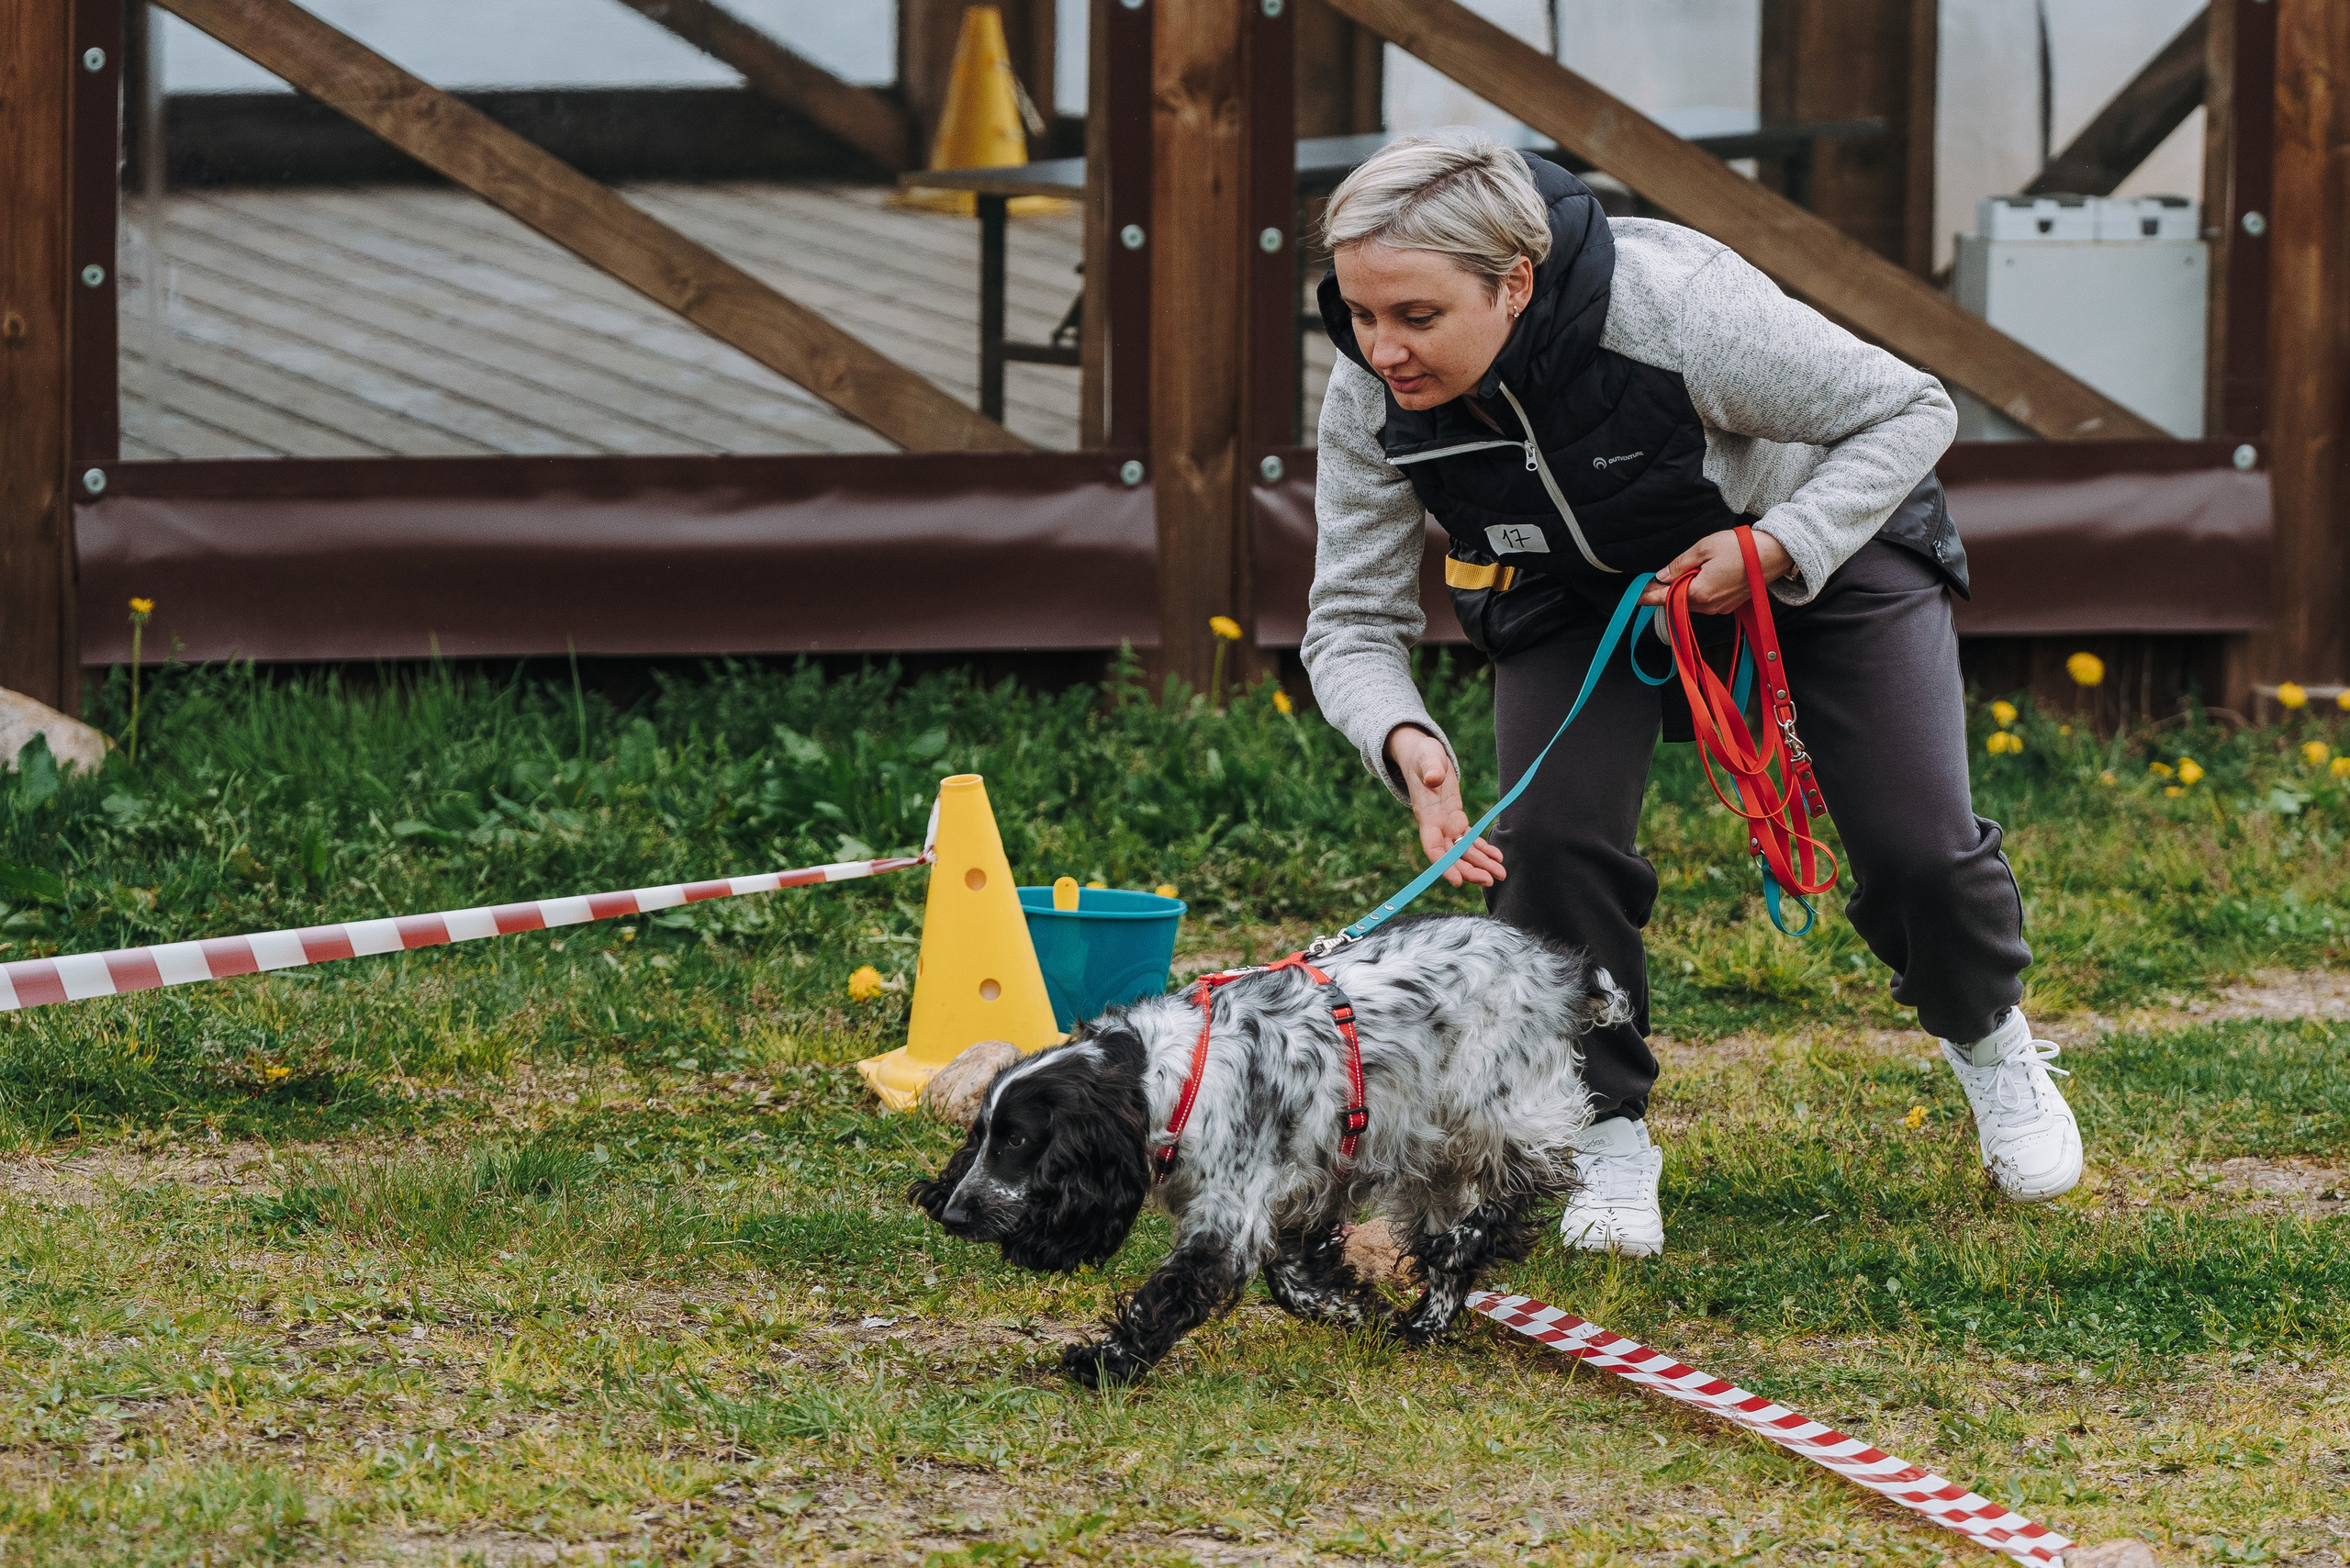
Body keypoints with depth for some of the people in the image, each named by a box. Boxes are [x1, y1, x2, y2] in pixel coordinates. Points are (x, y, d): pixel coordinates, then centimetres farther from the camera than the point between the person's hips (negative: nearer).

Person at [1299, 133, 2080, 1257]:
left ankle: (1986, 1034, 27)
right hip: (1580, 579, 3)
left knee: (1918, 848, -8)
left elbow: (1908, 411, -25)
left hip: (1818, 531, -2)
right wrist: (1403, 740, -41)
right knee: (1551, 838, -20)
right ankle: (1606, 1131, 2)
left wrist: (1775, 549, -36)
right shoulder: (1369, 402, -29)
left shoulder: (1674, 308, -41)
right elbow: (1352, 624, -20)